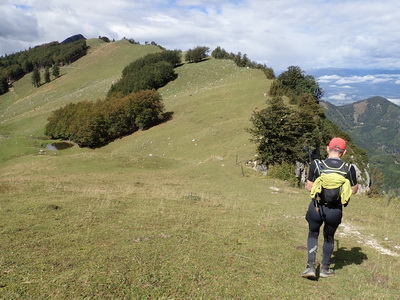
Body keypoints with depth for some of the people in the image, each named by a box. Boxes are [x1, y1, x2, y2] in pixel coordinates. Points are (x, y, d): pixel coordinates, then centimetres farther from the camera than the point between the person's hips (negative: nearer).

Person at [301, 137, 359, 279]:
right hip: (335, 210, 1)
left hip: (316, 207, -1)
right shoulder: (349, 169, -9)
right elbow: (354, 190, 2)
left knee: (313, 234, 22)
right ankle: (325, 269, 35)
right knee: (329, 237, 23)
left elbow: (309, 187, -7)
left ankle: (310, 266, 13)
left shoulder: (316, 164, -13)